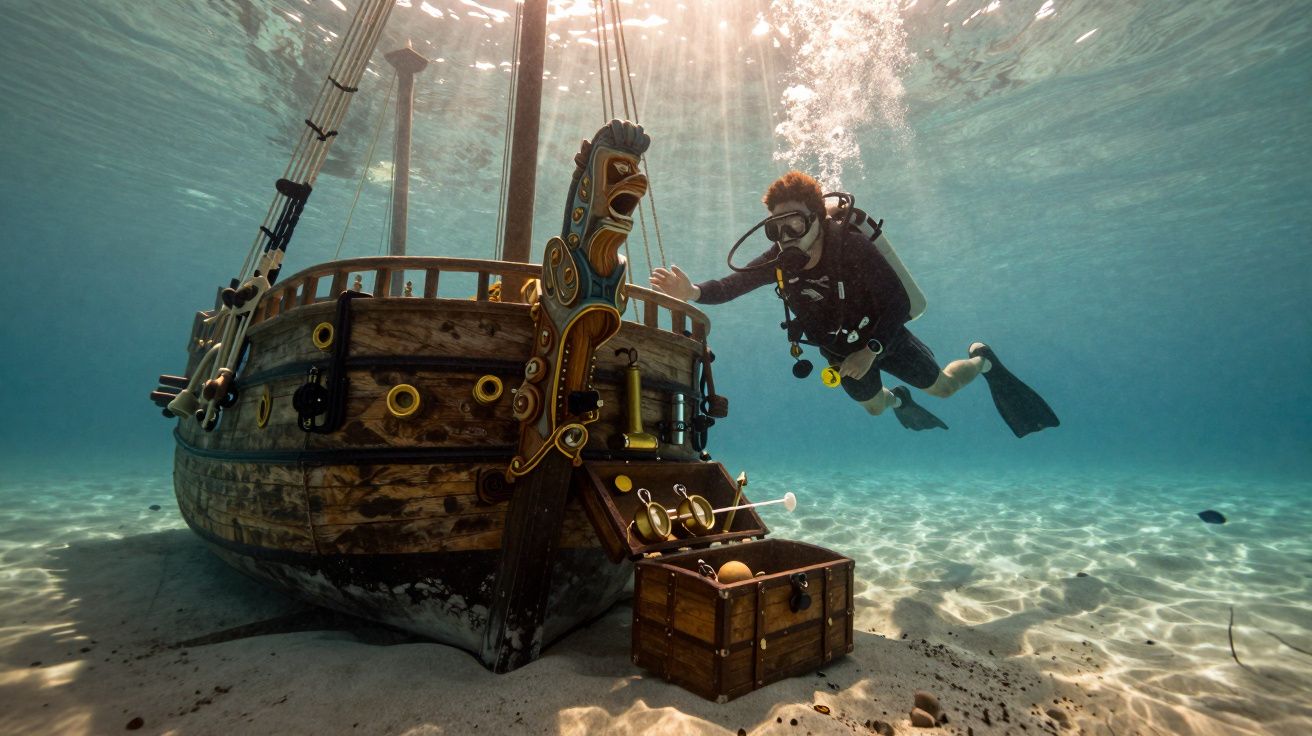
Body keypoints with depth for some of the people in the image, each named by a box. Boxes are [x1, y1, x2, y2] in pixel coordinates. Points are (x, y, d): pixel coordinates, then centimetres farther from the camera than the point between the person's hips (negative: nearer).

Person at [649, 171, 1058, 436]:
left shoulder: (852, 245, -33)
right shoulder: (778, 260, -22)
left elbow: (897, 304, -29)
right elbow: (730, 285, -28)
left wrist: (870, 351, -39)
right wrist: (693, 292, -47)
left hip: (884, 336, -4)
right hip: (839, 348, 4)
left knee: (942, 387, 11)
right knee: (873, 406, 24)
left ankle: (981, 359, 44)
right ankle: (898, 400, 60)